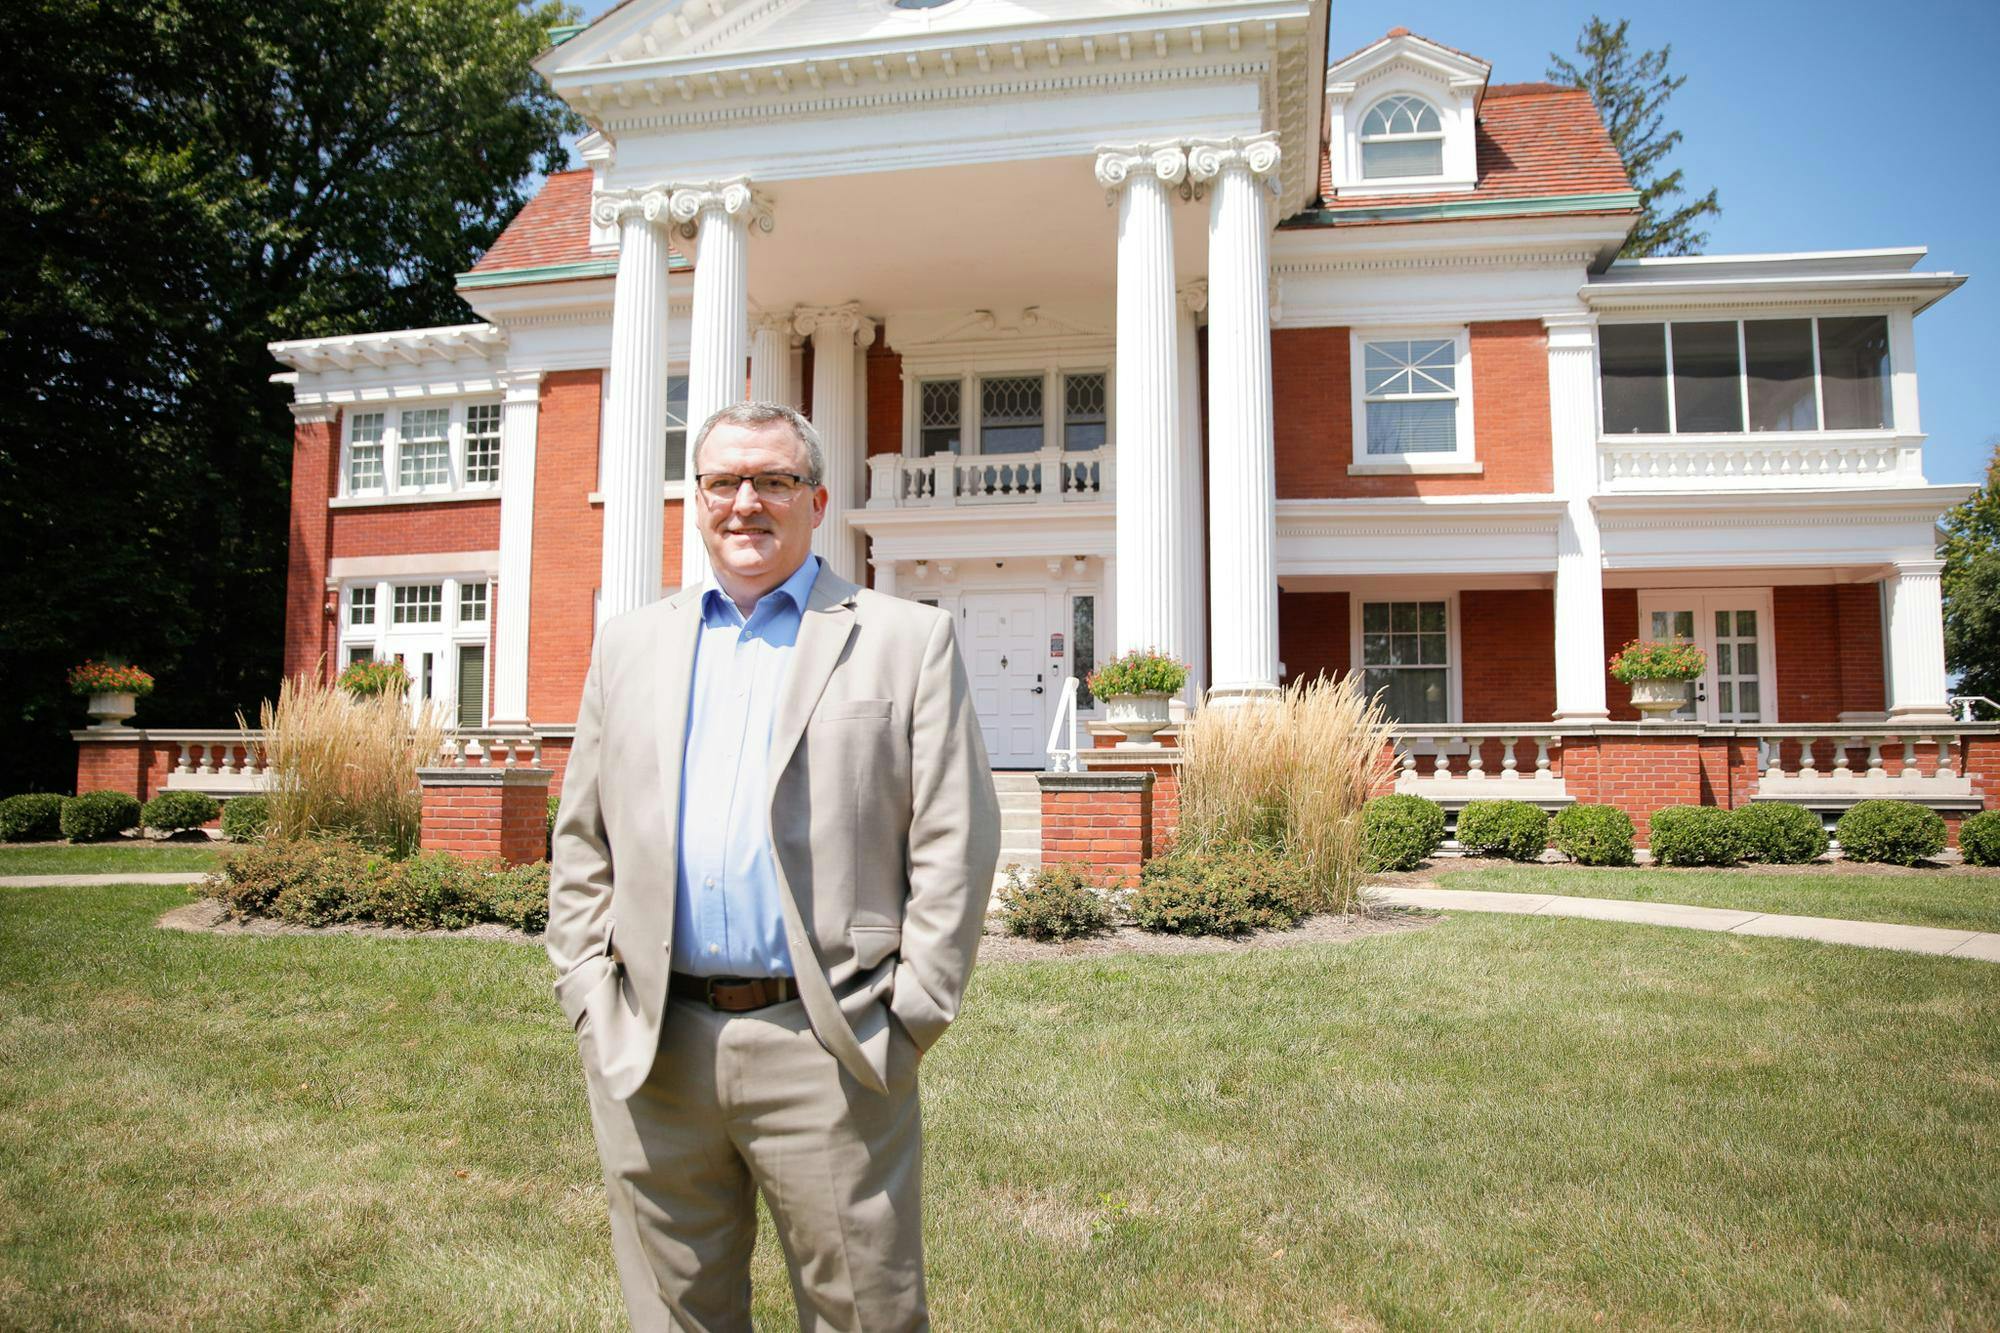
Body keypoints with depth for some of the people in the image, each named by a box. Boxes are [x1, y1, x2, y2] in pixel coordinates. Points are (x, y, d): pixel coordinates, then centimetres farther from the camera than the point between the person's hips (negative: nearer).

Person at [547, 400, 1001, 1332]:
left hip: (826, 1049, -3)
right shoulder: (629, 644, 13)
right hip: (647, 1049, 4)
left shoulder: (908, 641, 1)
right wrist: (589, 998, 4)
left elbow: (954, 844, -3)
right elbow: (582, 843, 13)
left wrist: (912, 1017, -7)